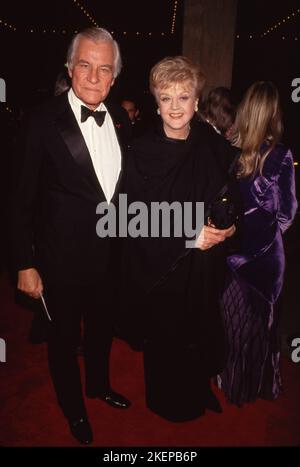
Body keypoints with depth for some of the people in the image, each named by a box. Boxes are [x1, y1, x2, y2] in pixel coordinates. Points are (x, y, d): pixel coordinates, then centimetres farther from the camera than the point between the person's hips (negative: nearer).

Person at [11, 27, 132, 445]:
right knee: (65, 337, 17)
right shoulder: (43, 122, -16)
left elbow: (125, 185, 7)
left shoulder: (121, 119, -1)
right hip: (62, 257, -4)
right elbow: (23, 200, -12)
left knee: (103, 328, 25)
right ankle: (73, 407, 44)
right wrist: (25, 263, -12)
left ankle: (99, 385, 54)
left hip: (110, 253, 5)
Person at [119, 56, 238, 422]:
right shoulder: (142, 152, -12)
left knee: (201, 333, 15)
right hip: (159, 266, -3)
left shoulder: (214, 148, -3)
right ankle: (166, 401, 40)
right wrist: (186, 237, -19)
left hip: (204, 266, 3)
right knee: (165, 339, 12)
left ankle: (197, 394, 44)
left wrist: (228, 225, -9)